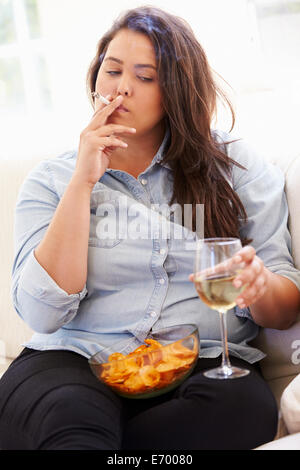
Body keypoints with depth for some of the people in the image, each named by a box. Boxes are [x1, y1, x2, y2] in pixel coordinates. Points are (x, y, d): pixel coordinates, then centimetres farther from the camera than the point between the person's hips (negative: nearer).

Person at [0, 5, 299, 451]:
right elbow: (42, 315, -6)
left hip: (202, 364, 5)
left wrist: (259, 287, -17)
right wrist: (83, 181, -8)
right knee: (64, 414, -39)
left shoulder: (233, 165, 9)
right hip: (78, 363, -4)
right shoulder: (51, 180, 9)